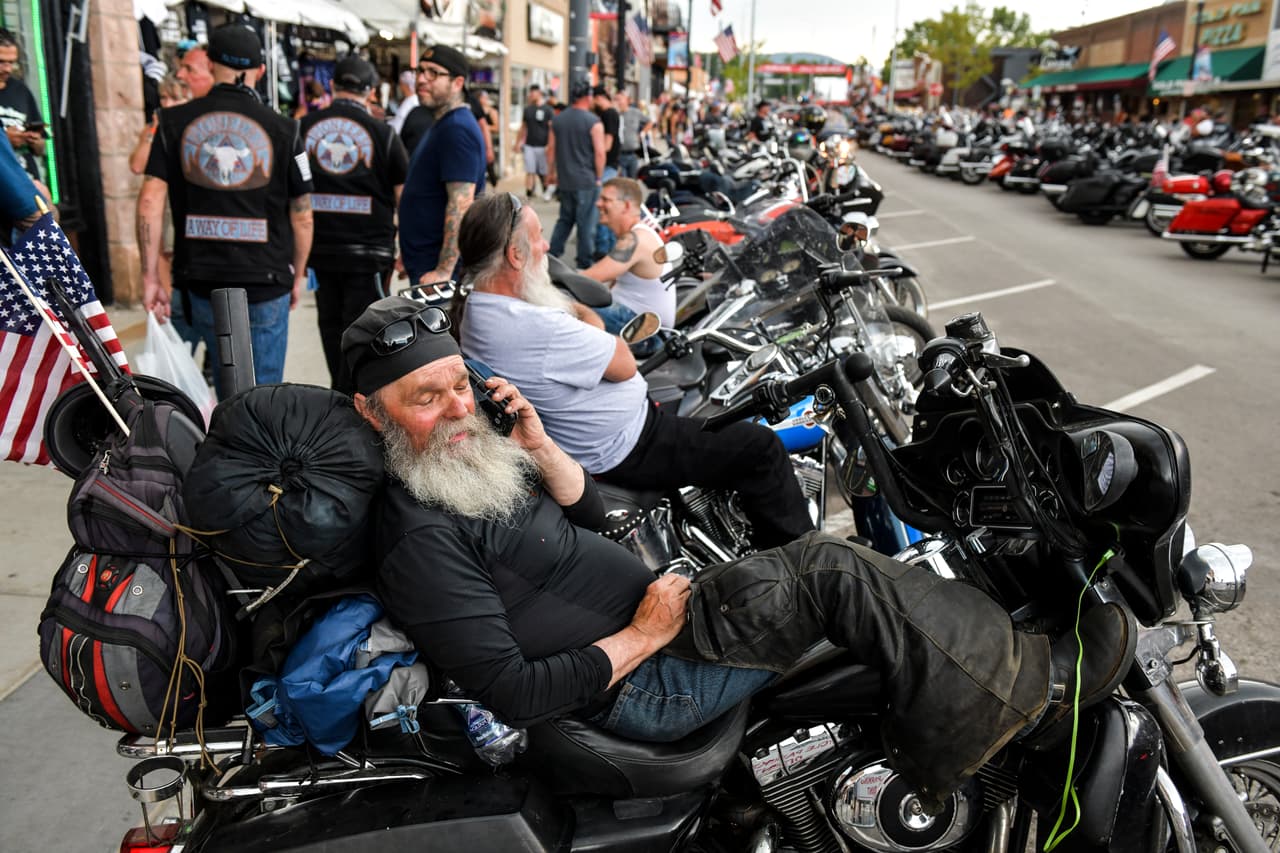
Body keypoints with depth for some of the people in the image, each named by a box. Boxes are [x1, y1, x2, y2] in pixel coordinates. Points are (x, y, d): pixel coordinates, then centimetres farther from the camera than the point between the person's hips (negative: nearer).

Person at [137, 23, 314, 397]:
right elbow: (302, 215, 0)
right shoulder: (282, 129, -3)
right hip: (265, 283, -2)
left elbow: (150, 200, -4)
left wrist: (150, 276, 2)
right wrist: (298, 274, 13)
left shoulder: (175, 122, 1)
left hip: (200, 281, 3)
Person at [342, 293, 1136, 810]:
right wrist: (643, 637, -17)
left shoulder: (467, 462, 9)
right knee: (828, 569, -17)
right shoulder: (421, 541, -20)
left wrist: (537, 443, -3)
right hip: (639, 682, -9)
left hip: (652, 608, 9)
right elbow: (514, 693, -23)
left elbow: (590, 510, 15)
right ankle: (1037, 687, -4)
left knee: (824, 566, -3)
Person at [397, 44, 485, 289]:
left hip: (435, 271, -10)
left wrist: (443, 271, -29)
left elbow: (460, 205, -25)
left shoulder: (457, 130, -16)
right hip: (424, 266, 10)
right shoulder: (444, 125, 17)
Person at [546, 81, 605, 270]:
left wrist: (551, 172, 20)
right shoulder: (593, 121, -11)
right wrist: (599, 177, -4)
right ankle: (585, 264, 7)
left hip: (564, 181, 6)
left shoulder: (557, 120, 6)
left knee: (565, 219, 19)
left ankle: (552, 255, 15)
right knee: (586, 223, 2)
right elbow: (599, 152, -14)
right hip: (586, 181, -6)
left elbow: (550, 149, 10)